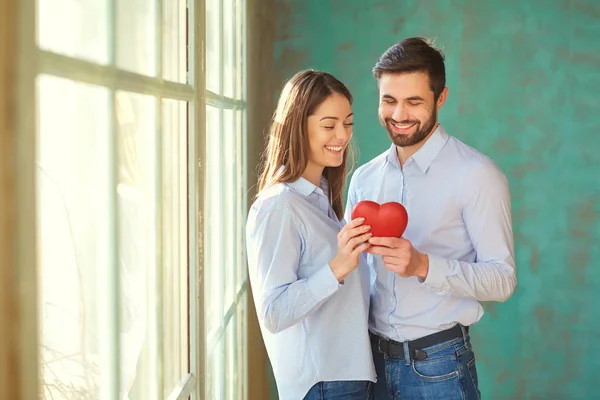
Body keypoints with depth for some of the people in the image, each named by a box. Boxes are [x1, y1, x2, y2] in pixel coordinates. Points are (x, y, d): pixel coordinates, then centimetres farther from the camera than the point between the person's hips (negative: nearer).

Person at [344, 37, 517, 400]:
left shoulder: (476, 174, -10)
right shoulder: (364, 178, 8)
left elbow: (502, 278, -14)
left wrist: (423, 266, -26)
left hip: (439, 365, -5)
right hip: (374, 357, 5)